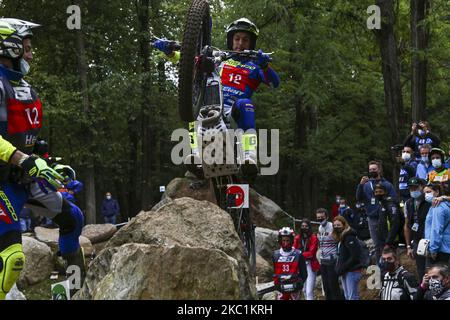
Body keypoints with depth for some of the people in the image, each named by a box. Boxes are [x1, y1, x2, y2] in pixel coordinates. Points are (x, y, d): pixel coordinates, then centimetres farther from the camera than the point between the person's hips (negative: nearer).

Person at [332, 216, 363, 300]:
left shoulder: (349, 237, -13)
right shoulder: (340, 238, 15)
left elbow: (354, 257, -19)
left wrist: (342, 268, -17)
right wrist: (338, 267, 5)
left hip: (352, 271, -10)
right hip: (345, 272, 10)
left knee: (352, 297, -11)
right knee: (347, 296, 11)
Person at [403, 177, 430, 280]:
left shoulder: (431, 202, -11)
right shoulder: (408, 204, 9)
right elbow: (407, 226, 16)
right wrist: (408, 247, 14)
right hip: (417, 243, 6)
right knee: (421, 274, 11)